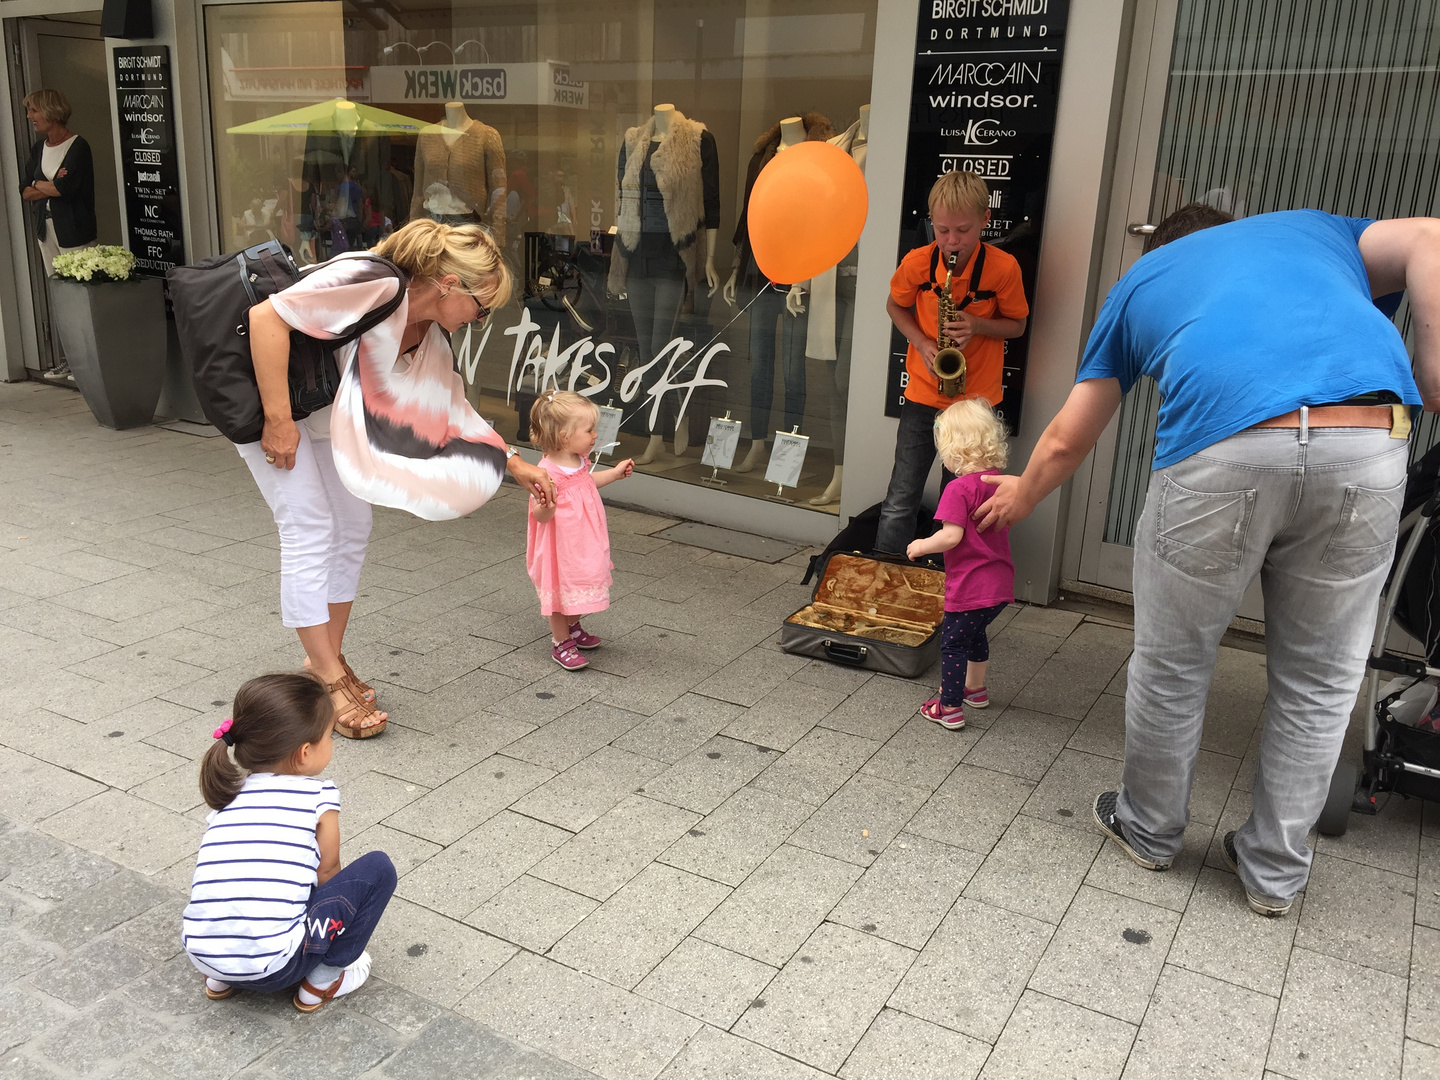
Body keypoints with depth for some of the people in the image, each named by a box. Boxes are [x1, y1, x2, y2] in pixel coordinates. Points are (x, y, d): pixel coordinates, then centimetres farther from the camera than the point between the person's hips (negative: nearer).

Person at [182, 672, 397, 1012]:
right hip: (273, 965, -7)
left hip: (200, 954, 7)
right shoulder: (318, 795, -1)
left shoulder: (225, 796, 14)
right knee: (378, 868, 3)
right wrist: (342, 913, 32)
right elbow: (327, 873, 10)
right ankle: (323, 979, 9)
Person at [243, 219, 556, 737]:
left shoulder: (431, 338, -4)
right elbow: (267, 316, -34)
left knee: (352, 530, 8)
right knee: (311, 531, -10)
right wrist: (278, 420, -31)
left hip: (327, 416, 9)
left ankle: (327, 656, 23)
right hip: (267, 400, -9)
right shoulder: (373, 284, -31)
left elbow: (458, 411, 8)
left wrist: (517, 466, 4)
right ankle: (331, 683, -2)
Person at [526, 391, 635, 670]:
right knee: (561, 590, 7)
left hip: (583, 543, 9)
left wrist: (615, 473, 21)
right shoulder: (548, 472, -29)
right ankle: (561, 643, 23)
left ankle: (572, 628, 45)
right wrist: (546, 506, -46)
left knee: (577, 588, 23)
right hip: (560, 545, -9)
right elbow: (539, 516, -24)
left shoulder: (578, 460, -2)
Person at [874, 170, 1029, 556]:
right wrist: (922, 343, -9)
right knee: (900, 502, 1)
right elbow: (895, 306, 8)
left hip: (977, 398, 0)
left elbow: (1017, 324, 0)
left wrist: (978, 325, -20)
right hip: (923, 392, 1)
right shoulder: (917, 263, -10)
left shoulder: (1004, 267, -13)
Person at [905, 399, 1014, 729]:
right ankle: (976, 689, 44)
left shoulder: (959, 489, -20)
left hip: (971, 587, -9)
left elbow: (951, 536, -25)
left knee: (953, 642, 4)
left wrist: (921, 546, -9)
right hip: (1001, 585, 9)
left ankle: (949, 708, 10)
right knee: (975, 633, 28)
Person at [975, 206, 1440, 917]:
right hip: (1367, 447, 2)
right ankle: (1275, 870, 34)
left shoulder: (1139, 280, 32)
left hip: (1223, 449, -1)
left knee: (1171, 666, 20)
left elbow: (1066, 442, 34)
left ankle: (1149, 830, 39)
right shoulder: (1318, 228, 35)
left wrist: (1021, 496, 52)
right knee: (1318, 681, 19)